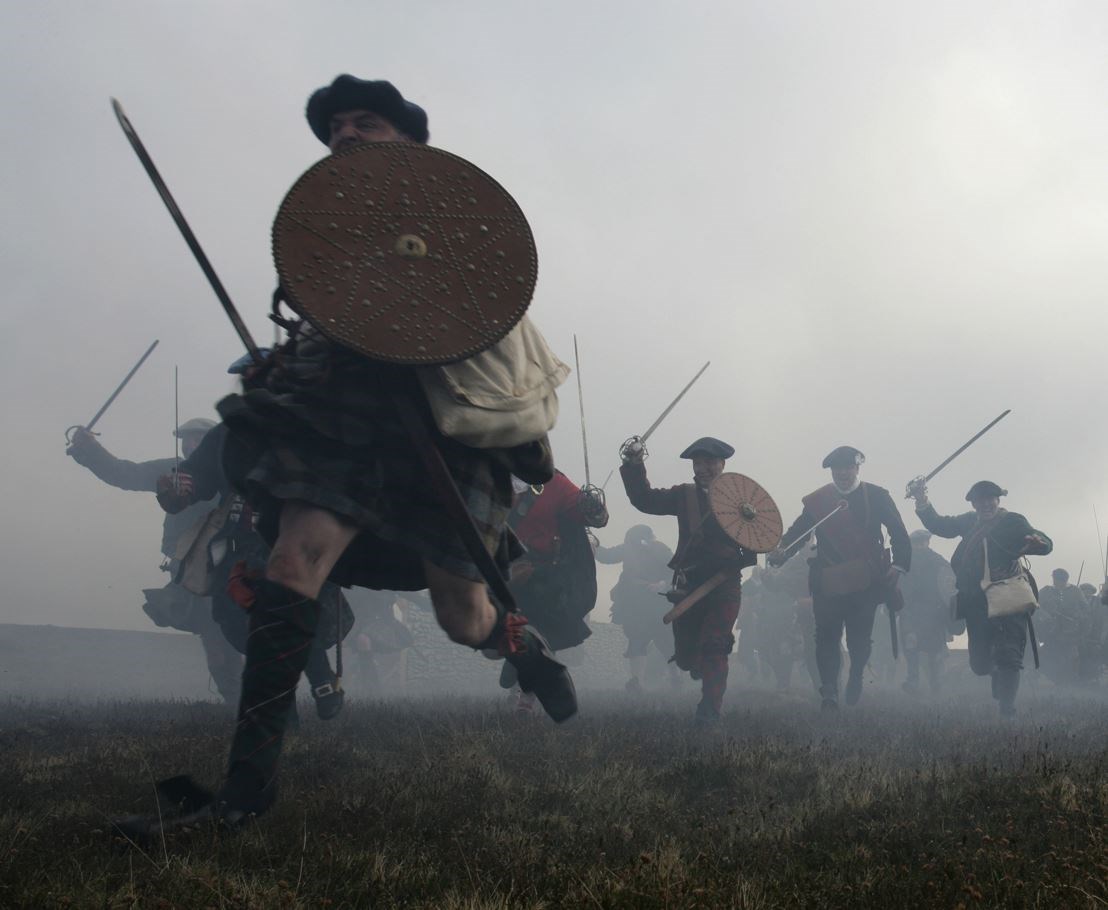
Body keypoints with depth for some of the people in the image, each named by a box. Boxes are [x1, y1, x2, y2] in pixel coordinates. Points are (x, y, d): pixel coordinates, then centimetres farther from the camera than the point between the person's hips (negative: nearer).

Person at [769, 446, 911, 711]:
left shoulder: (877, 497, 3)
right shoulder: (817, 501, 7)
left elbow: (899, 533, 2)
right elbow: (798, 531, 1)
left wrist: (899, 565, -12)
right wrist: (782, 551, -19)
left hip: (866, 583, -1)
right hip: (828, 583, 1)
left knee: (861, 639, 5)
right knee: (827, 637, -3)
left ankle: (855, 677, 32)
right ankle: (829, 693, 1)